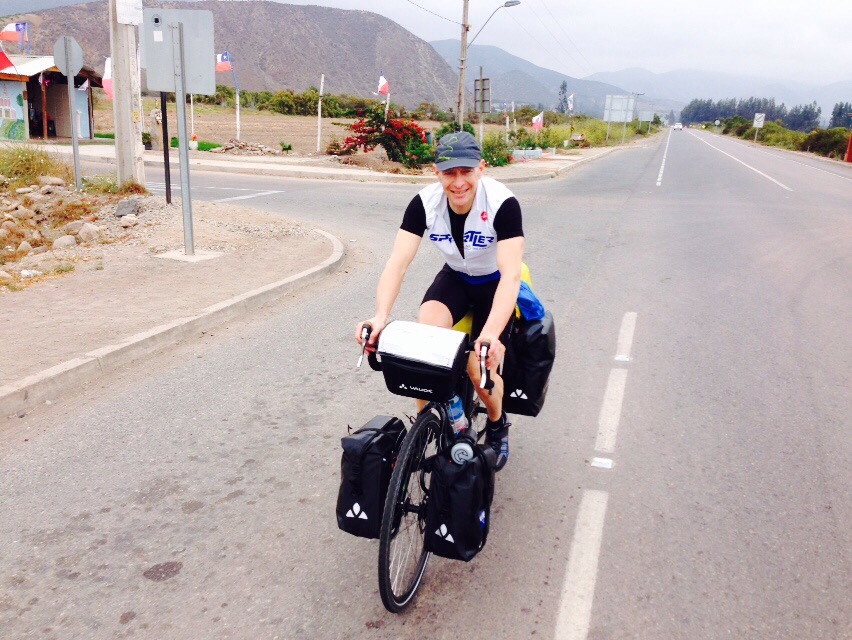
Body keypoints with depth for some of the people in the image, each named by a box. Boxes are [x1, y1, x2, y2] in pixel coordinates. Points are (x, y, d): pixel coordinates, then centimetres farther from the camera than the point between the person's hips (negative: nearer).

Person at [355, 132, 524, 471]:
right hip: (454, 278, 3)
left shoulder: (502, 202, -31)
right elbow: (397, 262, -29)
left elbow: (510, 274, -39)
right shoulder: (425, 202, -22)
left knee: (481, 371, -14)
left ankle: (498, 427, 24)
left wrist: (491, 334, -54)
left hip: (494, 284, -2)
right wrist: (380, 316, -46)